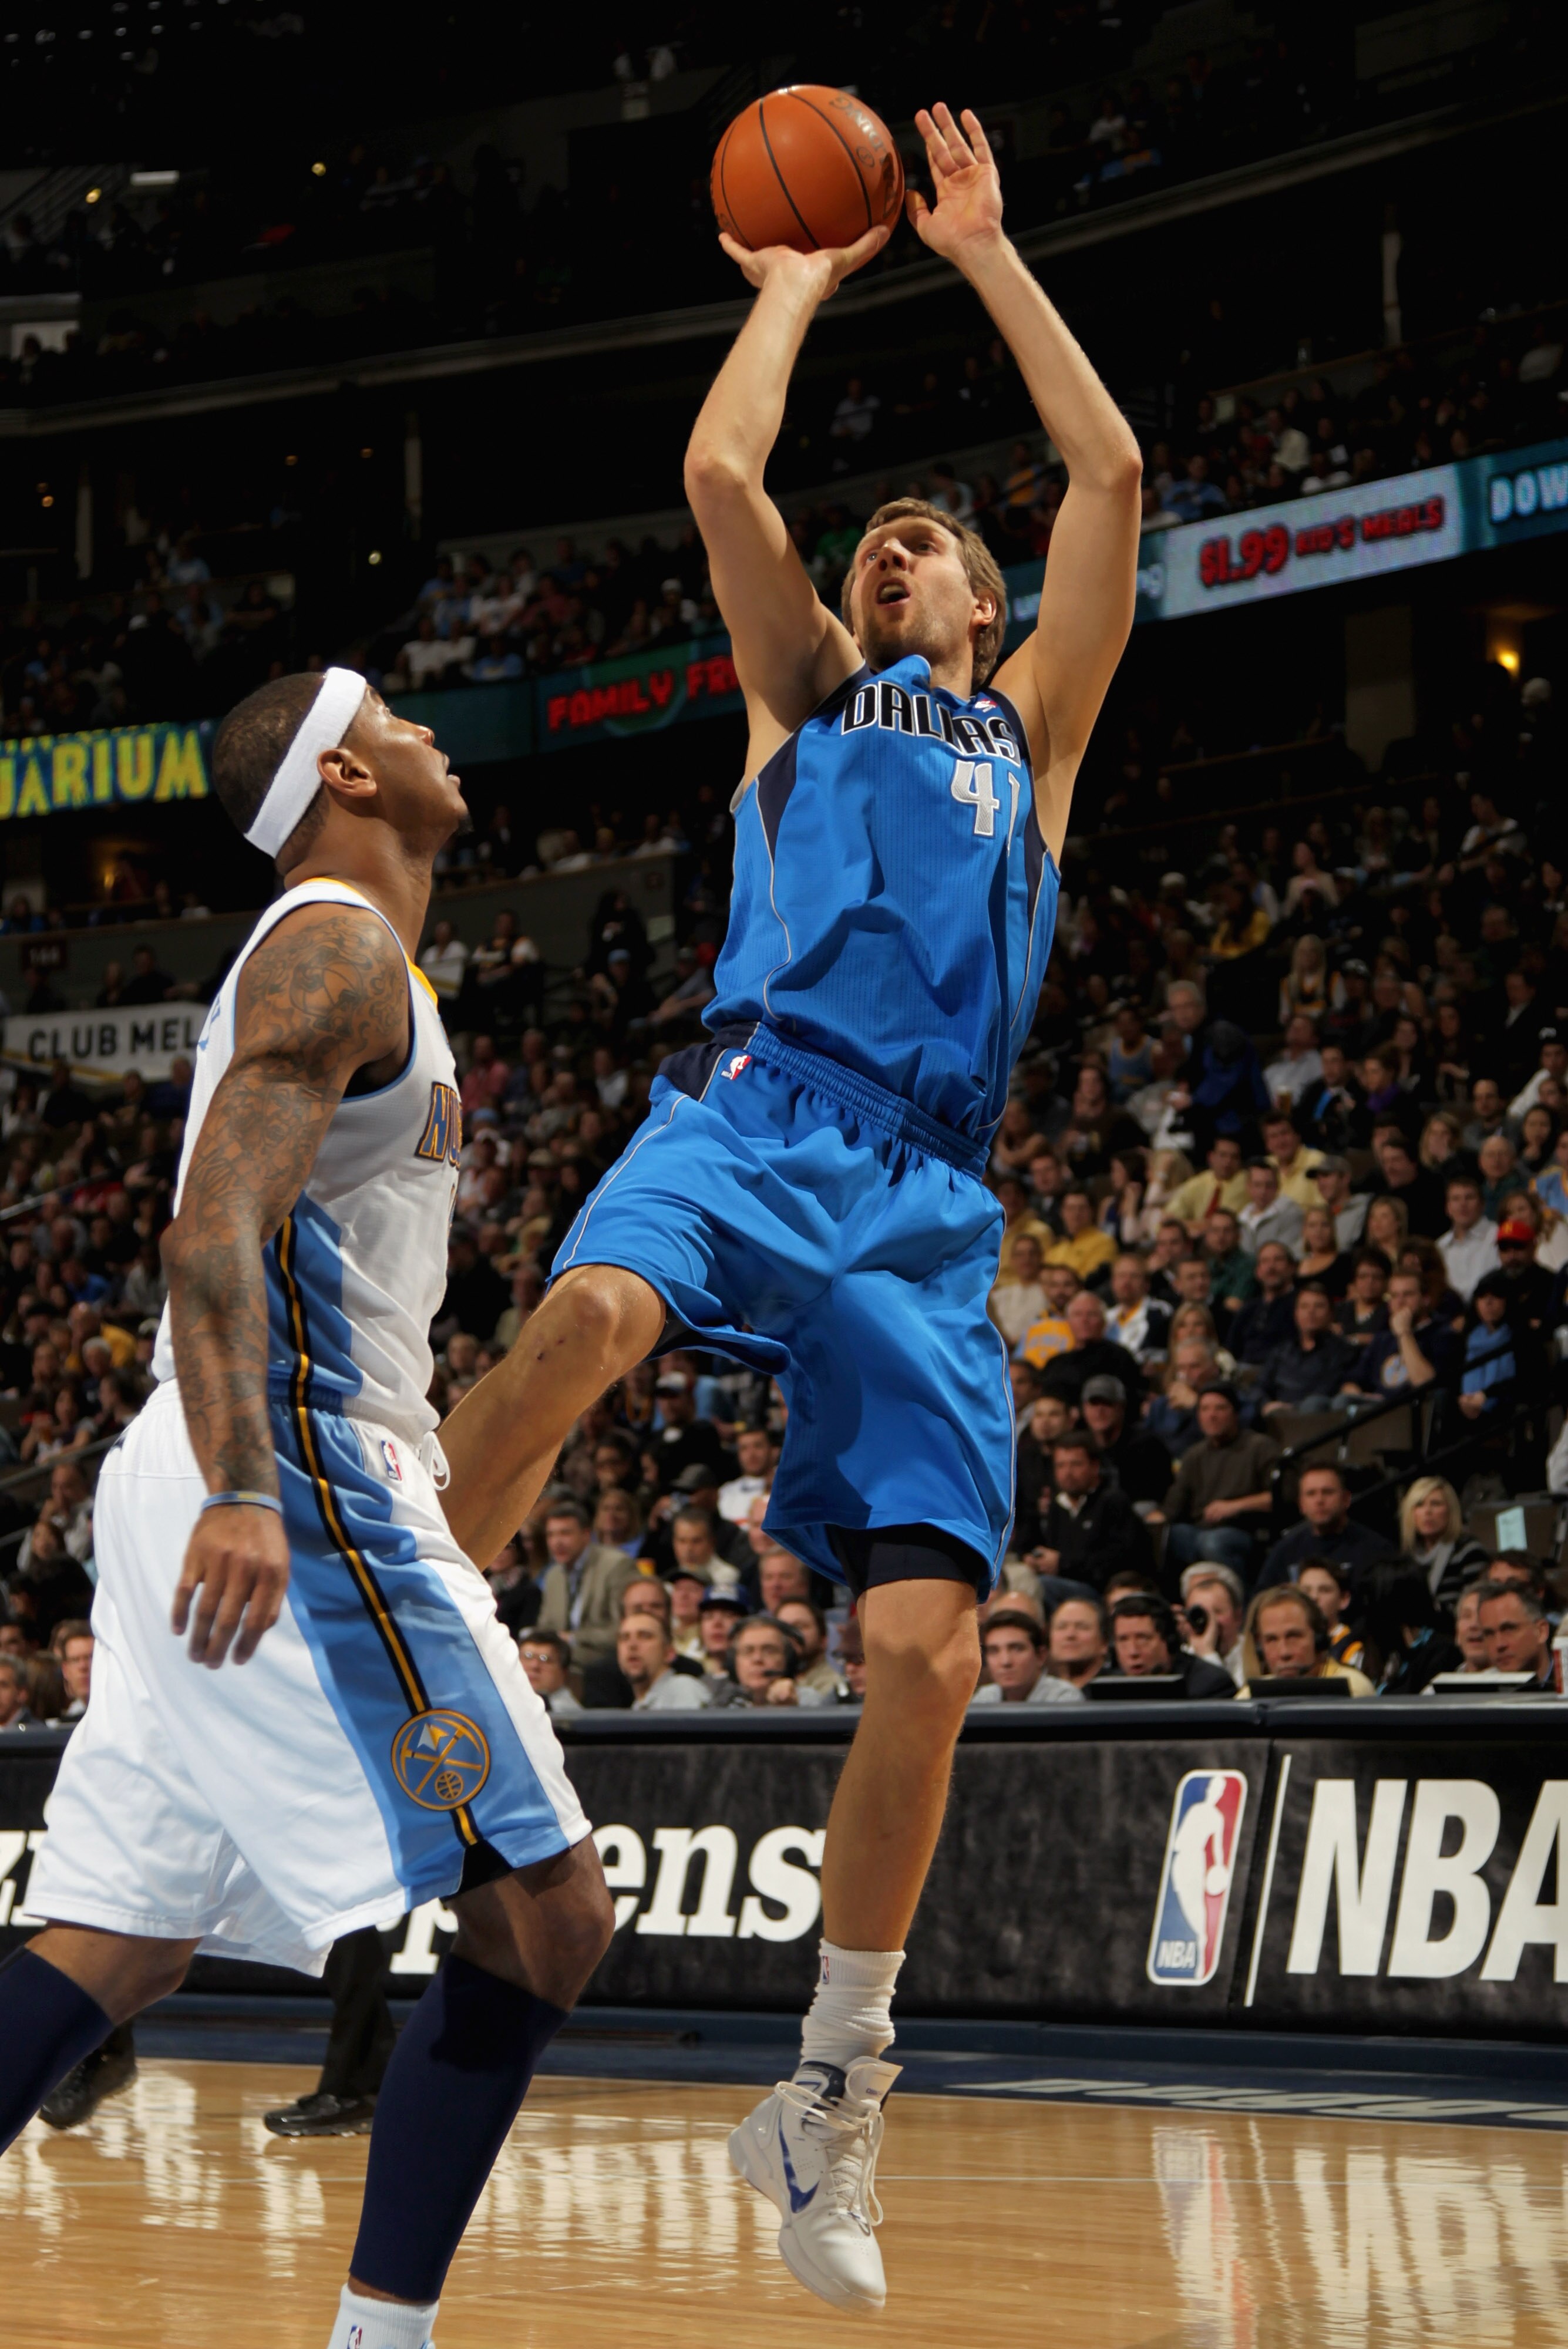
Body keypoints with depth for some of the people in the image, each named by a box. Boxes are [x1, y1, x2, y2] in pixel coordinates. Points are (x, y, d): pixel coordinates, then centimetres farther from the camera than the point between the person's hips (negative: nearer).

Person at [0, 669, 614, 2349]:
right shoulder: (337, 948, -7)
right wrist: (244, 1490, -33)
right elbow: (217, 1220, -21)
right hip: (301, 1482, -10)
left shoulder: (327, 958, 24)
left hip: (240, 1495, 10)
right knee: (544, 1915, -9)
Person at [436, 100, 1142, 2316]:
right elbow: (719, 471, 11)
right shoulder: (804, 691, 25)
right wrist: (800, 286, 25)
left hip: (928, 1198, 2)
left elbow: (1112, 471, 17)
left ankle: (832, 2092, 7)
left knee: (929, 1656, -9)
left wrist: (987, 255, 23)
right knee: (589, 1315, -39)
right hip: (756, 1107, -1)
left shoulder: (1032, 726, 27)